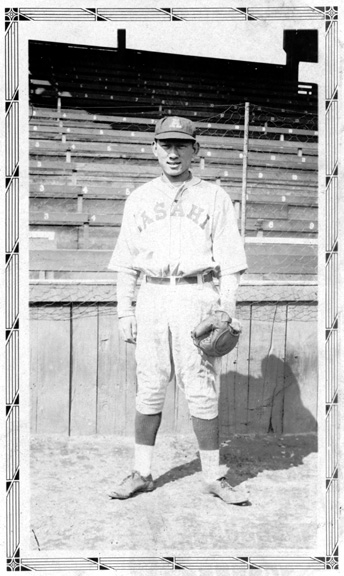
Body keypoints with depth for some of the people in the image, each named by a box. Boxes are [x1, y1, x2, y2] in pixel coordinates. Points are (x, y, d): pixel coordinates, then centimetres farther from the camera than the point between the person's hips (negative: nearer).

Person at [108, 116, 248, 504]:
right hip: (152, 298, 2)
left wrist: (227, 311, -7)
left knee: (202, 392, -1)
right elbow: (126, 261, 12)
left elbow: (229, 261, 3)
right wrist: (124, 311, 4)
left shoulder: (213, 197, 7)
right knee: (148, 391, 5)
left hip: (197, 297, -2)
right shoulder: (139, 198, 13)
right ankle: (141, 473, 16)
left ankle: (212, 476, 13)